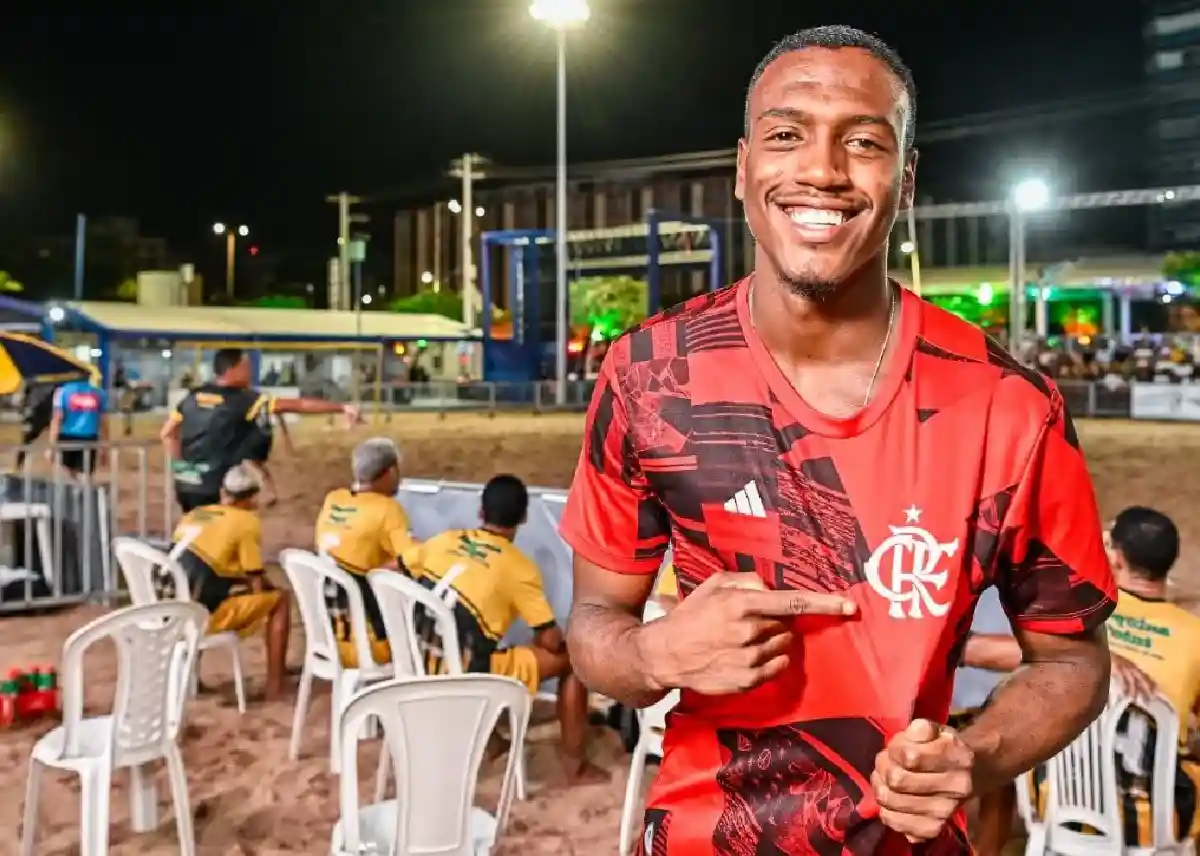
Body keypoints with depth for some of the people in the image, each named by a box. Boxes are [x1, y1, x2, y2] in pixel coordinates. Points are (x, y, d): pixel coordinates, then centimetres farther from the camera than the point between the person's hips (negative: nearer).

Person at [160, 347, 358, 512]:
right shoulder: (244, 400, -13)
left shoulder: (193, 396, 6)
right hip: (212, 485, -7)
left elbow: (167, 433, 11)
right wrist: (342, 407, -13)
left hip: (185, 482, 7)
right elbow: (296, 405, -13)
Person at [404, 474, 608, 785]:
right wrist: (549, 640, 16)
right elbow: (551, 640, -8)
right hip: (468, 675, -6)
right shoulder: (519, 567, -9)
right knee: (573, 659, 6)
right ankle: (576, 767, 14)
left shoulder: (444, 541, 4)